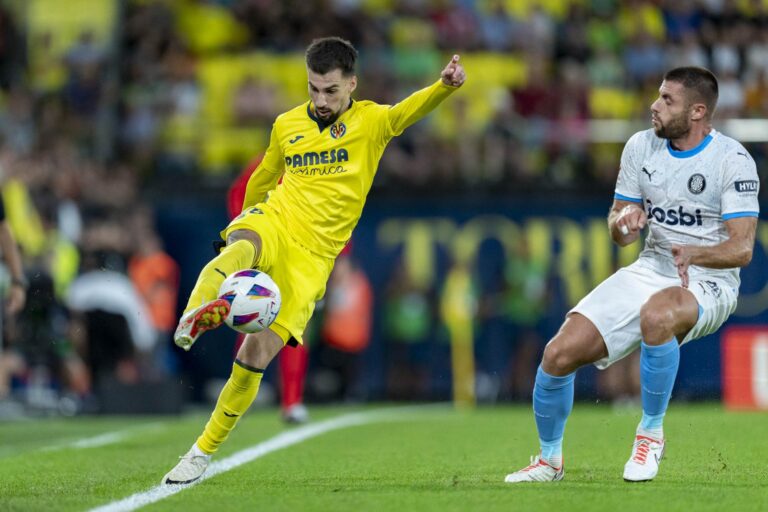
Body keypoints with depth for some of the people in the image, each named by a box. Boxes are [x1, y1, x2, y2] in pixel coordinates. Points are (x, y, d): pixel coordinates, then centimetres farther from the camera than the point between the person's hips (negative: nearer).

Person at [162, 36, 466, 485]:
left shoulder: (370, 121, -3)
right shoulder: (287, 125, 8)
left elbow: (410, 111, -24)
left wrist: (445, 86, -45)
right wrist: (246, 220, 35)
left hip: (312, 258, -2)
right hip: (274, 221, 2)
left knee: (257, 355, -7)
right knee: (243, 246, -38)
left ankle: (205, 451, 8)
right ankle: (194, 318, -64)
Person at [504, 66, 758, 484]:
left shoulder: (732, 160, -12)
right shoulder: (641, 146, 4)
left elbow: (742, 248, -17)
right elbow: (619, 235, 11)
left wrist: (694, 253, -36)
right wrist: (623, 220, -13)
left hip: (707, 282, -5)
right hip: (649, 272, 6)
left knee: (656, 315, -41)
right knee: (559, 353, -10)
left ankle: (651, 433, -19)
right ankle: (549, 460, 14)